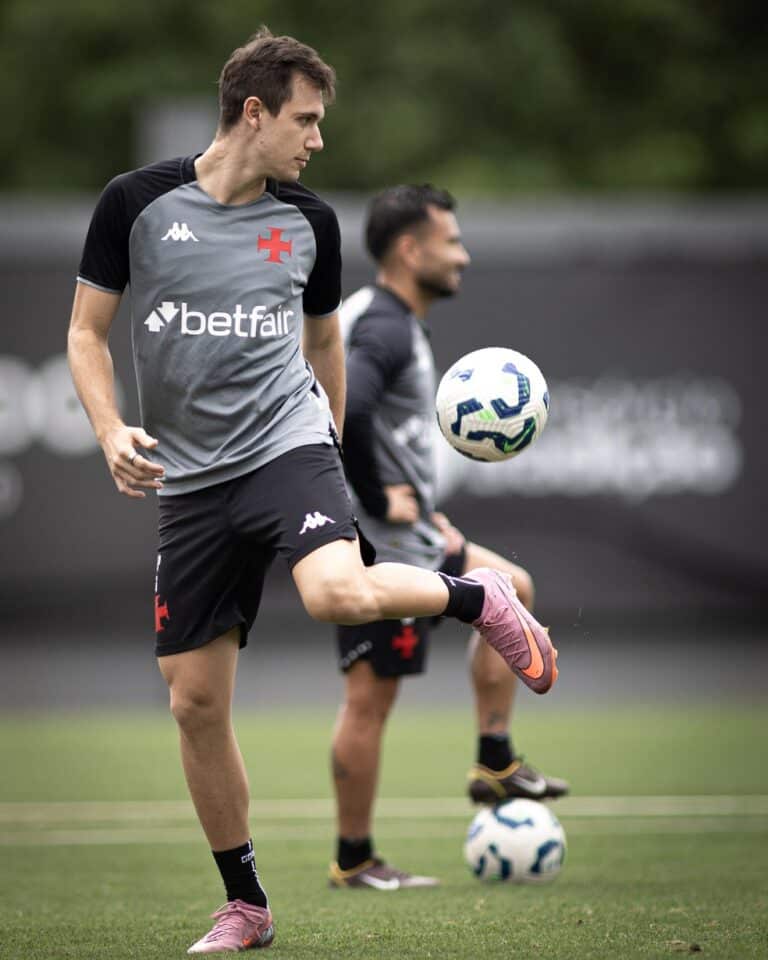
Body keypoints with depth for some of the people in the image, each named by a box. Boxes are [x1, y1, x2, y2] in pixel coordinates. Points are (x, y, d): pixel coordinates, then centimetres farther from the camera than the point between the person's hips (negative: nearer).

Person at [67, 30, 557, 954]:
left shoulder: (309, 221, 5)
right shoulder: (136, 202, -2)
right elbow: (86, 331, 4)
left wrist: (332, 445, 25)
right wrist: (110, 431, -12)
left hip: (285, 444, -1)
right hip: (188, 480, 1)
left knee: (337, 592, -33)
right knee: (195, 703, 2)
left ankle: (479, 597, -3)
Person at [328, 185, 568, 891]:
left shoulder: (391, 323, 16)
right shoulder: (385, 327, -17)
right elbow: (342, 408, -34)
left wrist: (421, 509, 19)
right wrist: (378, 501, -23)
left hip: (408, 539, 11)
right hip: (380, 544, -11)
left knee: (510, 589, 22)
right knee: (370, 695, -5)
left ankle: (496, 766, 21)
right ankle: (354, 861, 2)